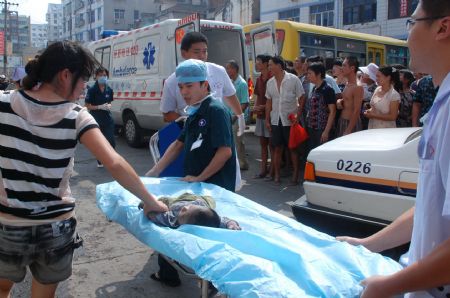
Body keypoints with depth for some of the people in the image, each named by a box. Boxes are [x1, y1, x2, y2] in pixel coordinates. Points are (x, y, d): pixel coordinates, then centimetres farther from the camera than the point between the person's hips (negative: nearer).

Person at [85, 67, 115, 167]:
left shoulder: (109, 90, 4)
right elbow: (87, 106, -6)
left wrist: (109, 106, -3)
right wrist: (100, 107, -17)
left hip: (108, 119, 3)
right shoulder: (92, 90, -8)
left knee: (111, 141, -4)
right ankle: (100, 161, 20)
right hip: (96, 120, -3)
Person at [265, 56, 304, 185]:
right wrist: (267, 120, 10)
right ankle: (276, 175, 15)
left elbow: (301, 99, -5)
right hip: (275, 120, 4)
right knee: (277, 148, 7)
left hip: (290, 120, -4)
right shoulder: (270, 82, 7)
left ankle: (295, 175, 13)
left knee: (293, 148, 4)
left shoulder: (293, 79, -7)